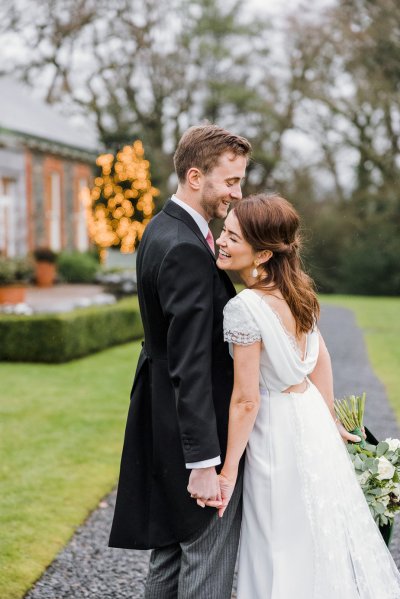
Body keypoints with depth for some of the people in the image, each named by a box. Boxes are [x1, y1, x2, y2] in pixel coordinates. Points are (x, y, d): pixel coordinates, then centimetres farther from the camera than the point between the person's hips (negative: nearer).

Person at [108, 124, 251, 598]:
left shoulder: (162, 229, 9)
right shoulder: (187, 250, -23)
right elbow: (190, 366, -26)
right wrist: (204, 463, -25)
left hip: (164, 426, 10)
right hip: (194, 433, -10)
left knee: (170, 551, 20)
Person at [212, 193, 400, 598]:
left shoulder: (244, 308, -26)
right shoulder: (297, 290, -2)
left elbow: (246, 400, -22)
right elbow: (321, 359, 9)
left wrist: (228, 472, -14)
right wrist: (328, 419, 21)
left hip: (277, 434, -8)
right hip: (312, 417, 8)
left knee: (286, 552, 9)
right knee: (323, 534, 23)